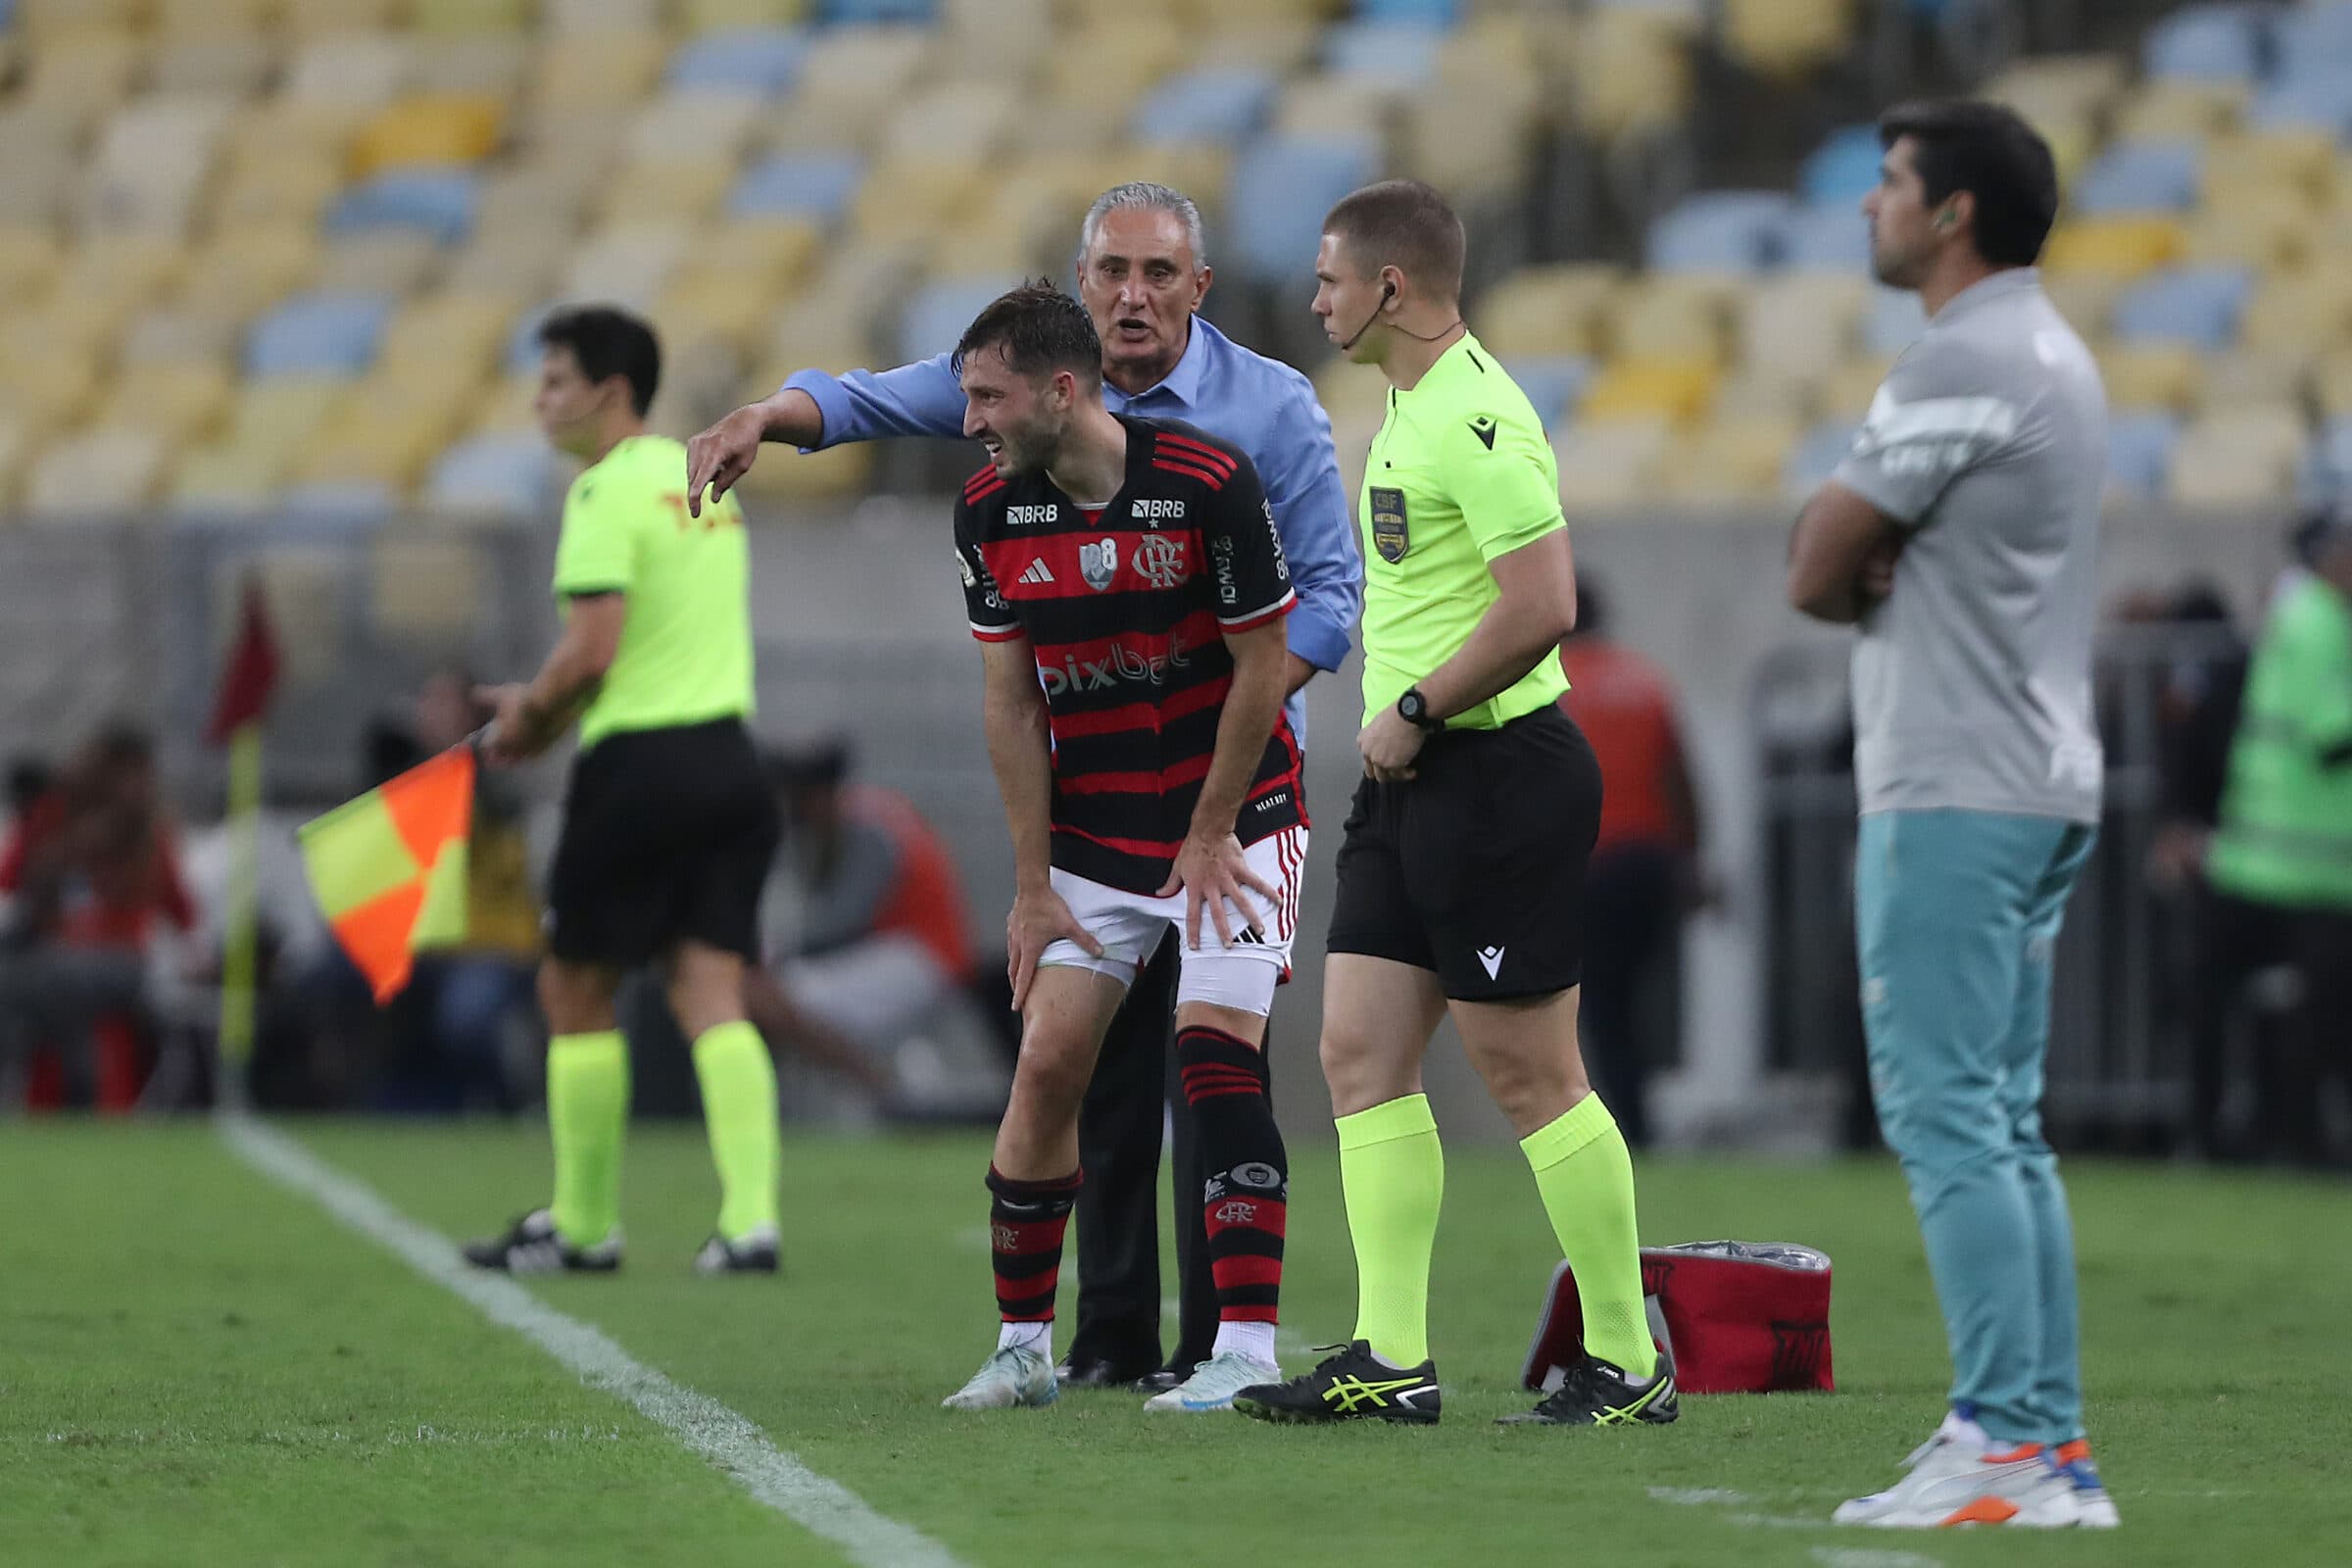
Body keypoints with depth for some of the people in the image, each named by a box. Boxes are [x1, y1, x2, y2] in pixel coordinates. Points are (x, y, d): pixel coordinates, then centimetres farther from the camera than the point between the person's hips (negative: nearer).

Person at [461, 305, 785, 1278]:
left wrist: (531, 715, -1)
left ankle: (584, 1225, 12)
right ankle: (751, 1221, -10)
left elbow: (591, 650, -20)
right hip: (727, 753, 7)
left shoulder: (608, 492, -11)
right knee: (712, 997, 2)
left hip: (639, 764, -7)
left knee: (576, 989, 6)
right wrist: (548, 710, 20)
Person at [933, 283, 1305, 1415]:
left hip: (1231, 820, -4)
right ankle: (1022, 1348, 9)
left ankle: (1246, 1351, -16)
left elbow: (1262, 667, -12)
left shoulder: (1208, 484, -20)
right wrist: (1033, 884, -2)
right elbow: (1011, 703, 0)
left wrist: (1211, 836, -9)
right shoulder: (989, 513, -5)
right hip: (1091, 836, 4)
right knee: (1048, 1065, -2)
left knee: (1216, 1055, -16)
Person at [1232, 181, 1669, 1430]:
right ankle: (1391, 1360, 6)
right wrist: (1396, 717, 15)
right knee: (1360, 1052, 5)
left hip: (1497, 776, -10)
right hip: (1412, 778, 10)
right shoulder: (1410, 404, 15)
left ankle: (1628, 1366, 3)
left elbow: (1542, 607, -25)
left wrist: (1413, 713, -17)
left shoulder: (1478, 420, -17)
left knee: (1528, 1076, -5)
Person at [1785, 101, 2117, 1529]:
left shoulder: (1961, 368, -15)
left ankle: (2002, 1446, -13)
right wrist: (1853, 542, -1)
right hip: (2049, 781, 10)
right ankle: (2055, 1443, 10)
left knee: (1945, 1115, -10)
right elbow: (1834, 552, 21)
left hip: (1953, 794, -10)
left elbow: (1820, 576, -12)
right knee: (2007, 1127, 11)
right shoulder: (2056, 357, 17)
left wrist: (1844, 563, 9)